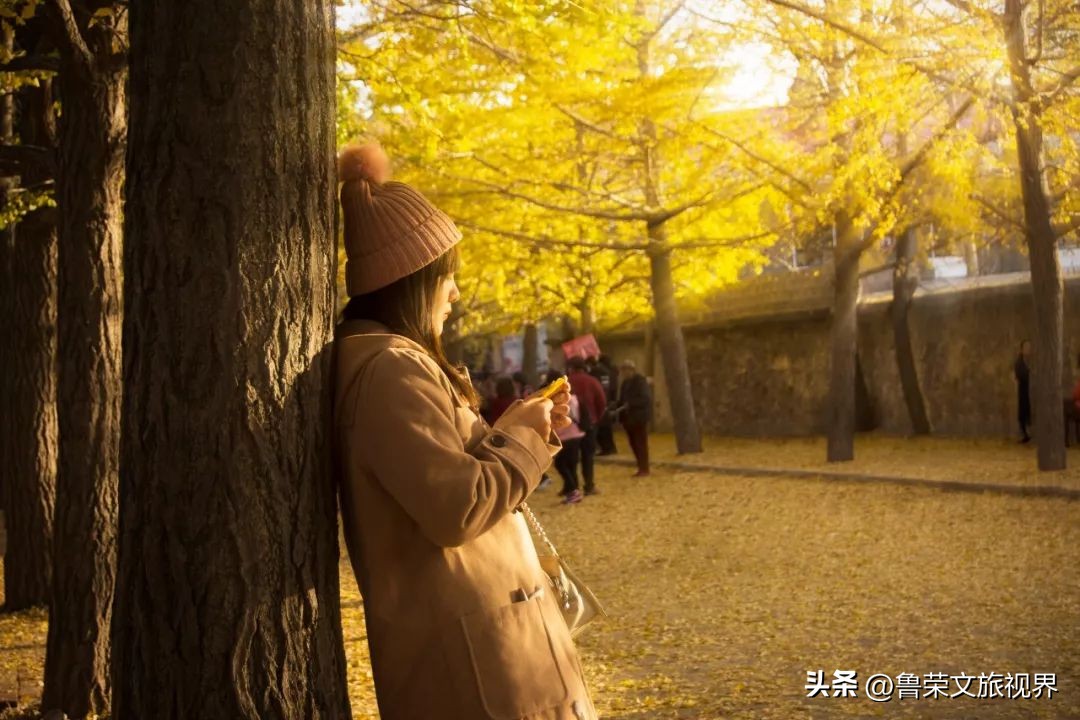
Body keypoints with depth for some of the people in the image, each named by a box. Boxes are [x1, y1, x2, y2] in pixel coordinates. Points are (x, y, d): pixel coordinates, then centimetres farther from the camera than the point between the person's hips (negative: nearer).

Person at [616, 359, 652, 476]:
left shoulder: (640, 381, -12)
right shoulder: (625, 383, 13)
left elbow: (646, 398, -19)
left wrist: (630, 404, -23)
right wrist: (618, 407, -2)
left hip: (640, 417, -8)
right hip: (628, 417, 8)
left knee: (641, 443, -4)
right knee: (633, 444, 10)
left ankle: (644, 469, 2)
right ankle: (641, 467, 18)